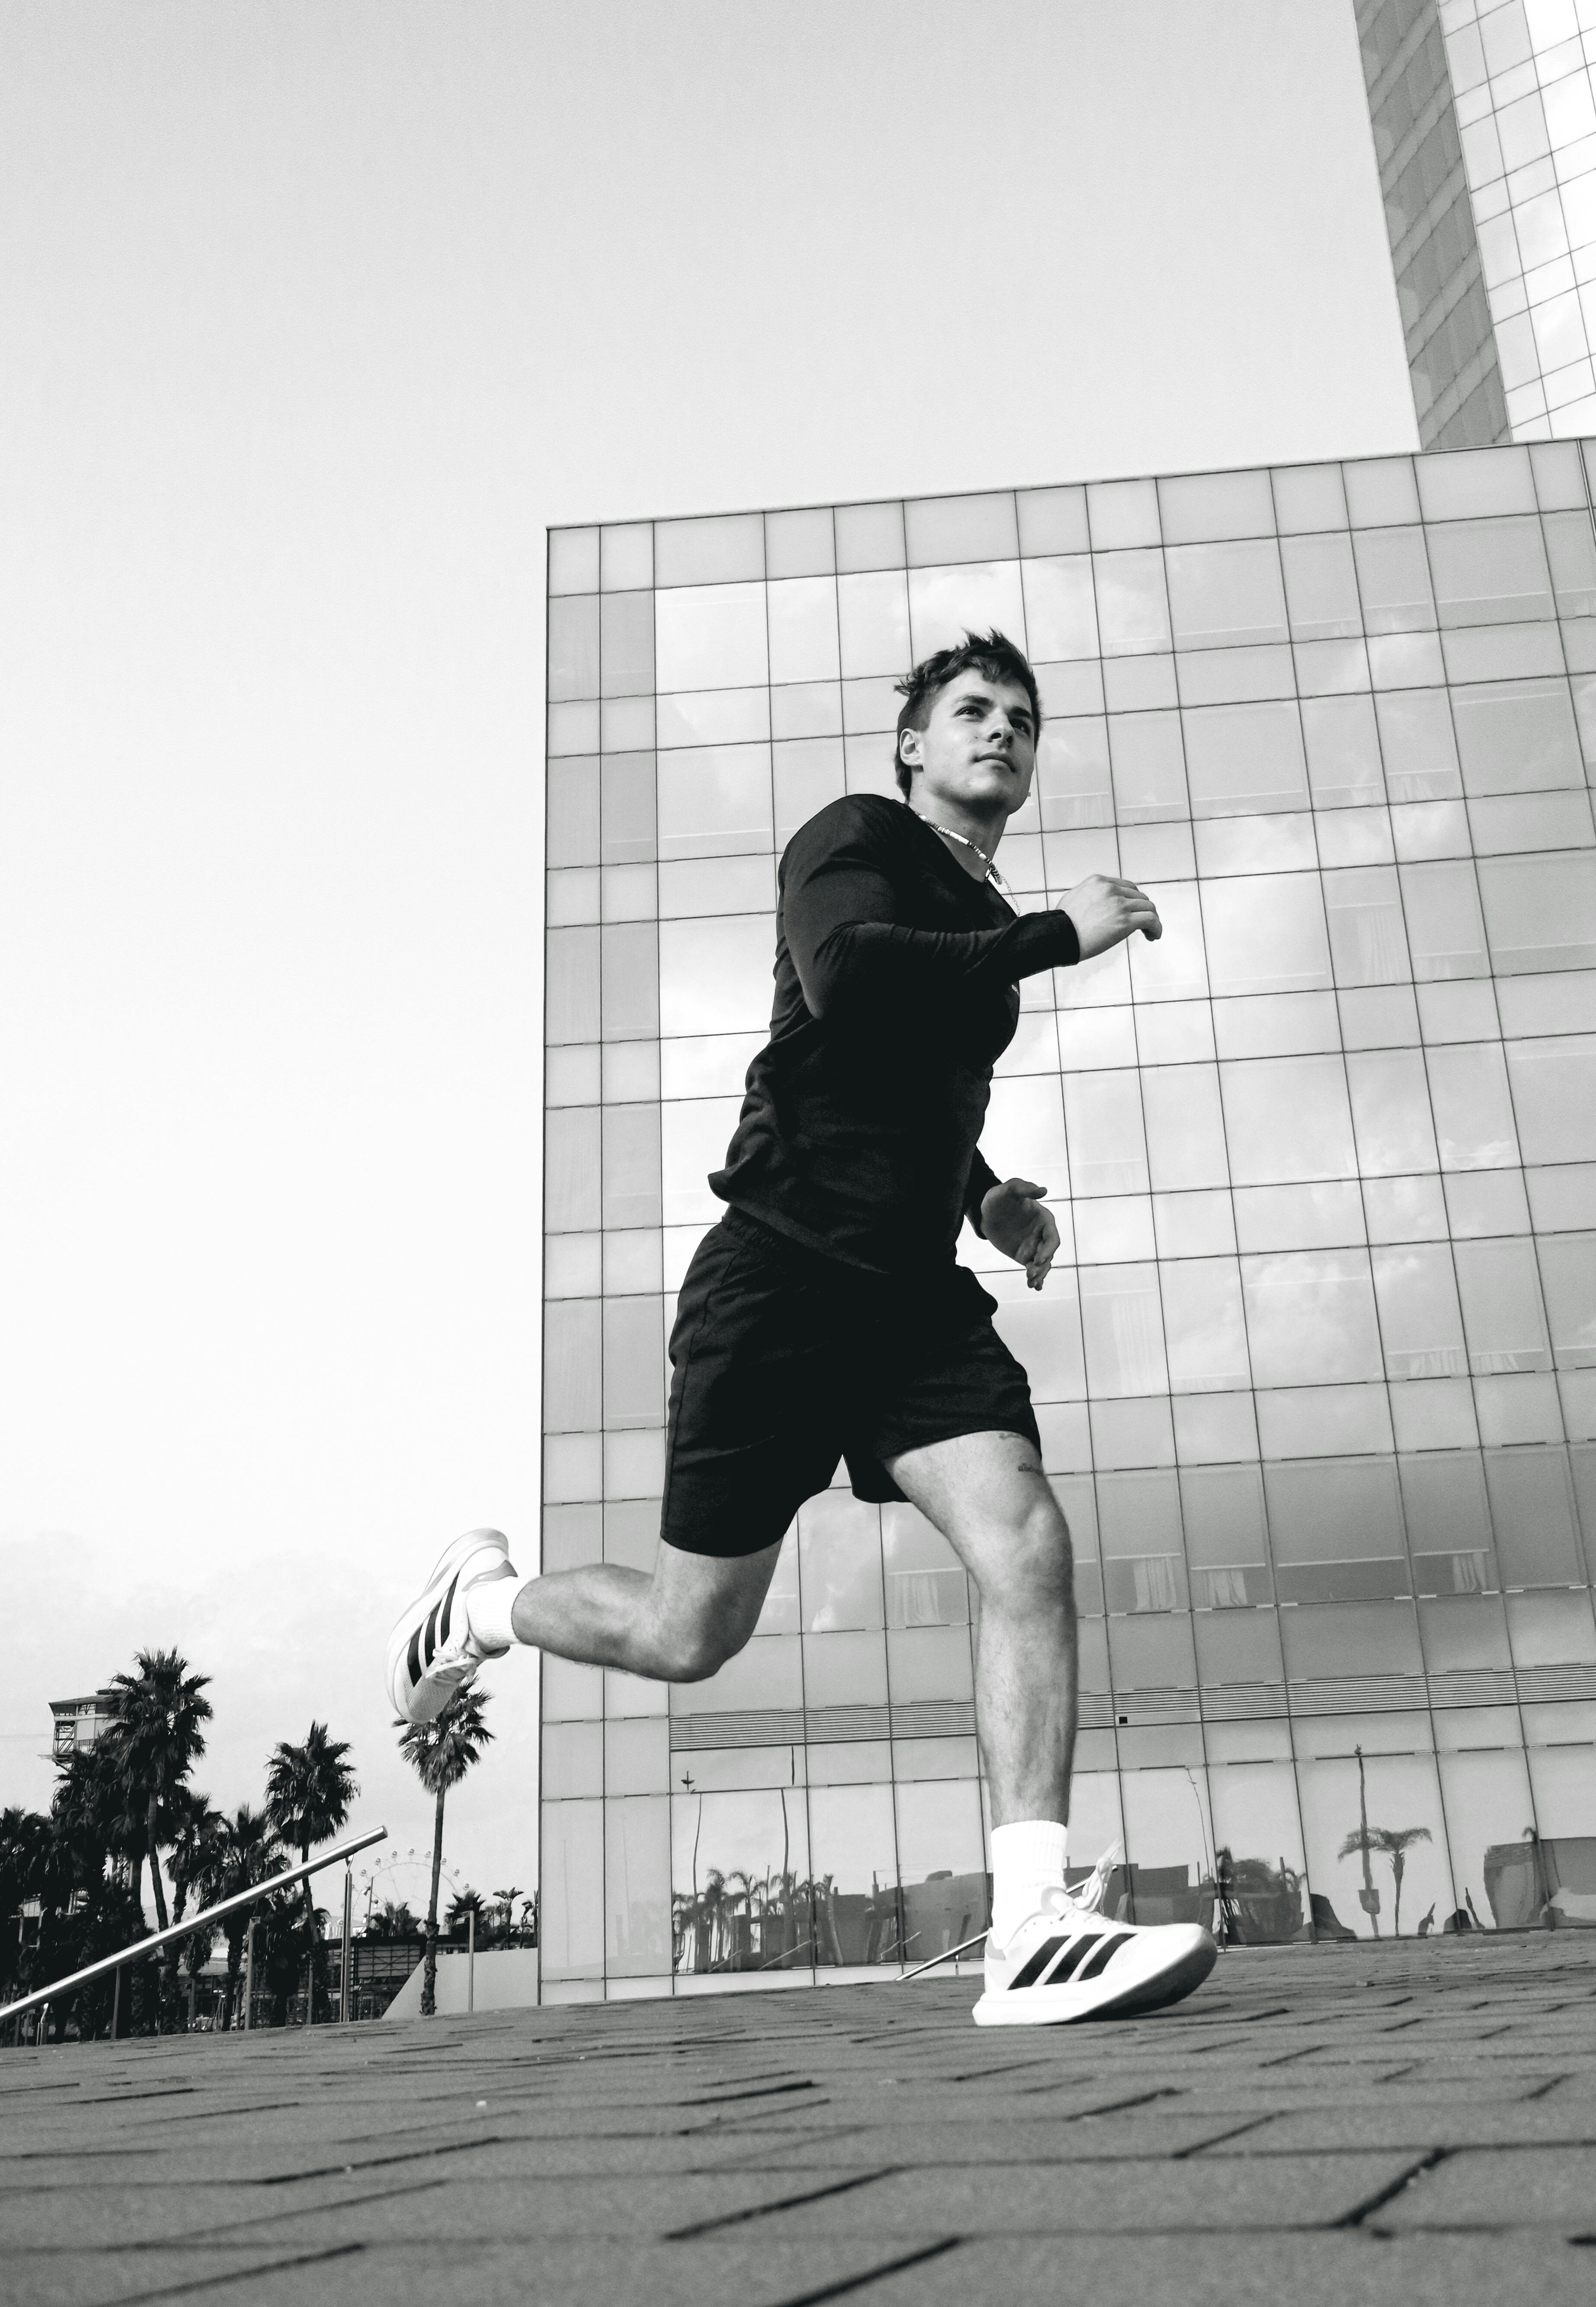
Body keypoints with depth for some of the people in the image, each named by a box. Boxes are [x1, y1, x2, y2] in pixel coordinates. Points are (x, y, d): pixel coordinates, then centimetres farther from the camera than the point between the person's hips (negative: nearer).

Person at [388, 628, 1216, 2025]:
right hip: (782, 1280, -6)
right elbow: (849, 981, -26)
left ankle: (1033, 1932, -18)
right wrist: (1061, 935, -20)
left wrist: (984, 1197, 19)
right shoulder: (855, 837, -3)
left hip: (916, 1295, 7)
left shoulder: (982, 926, 21)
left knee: (1026, 1544, -18)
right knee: (692, 1635, 1)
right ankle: (482, 1600, 32)